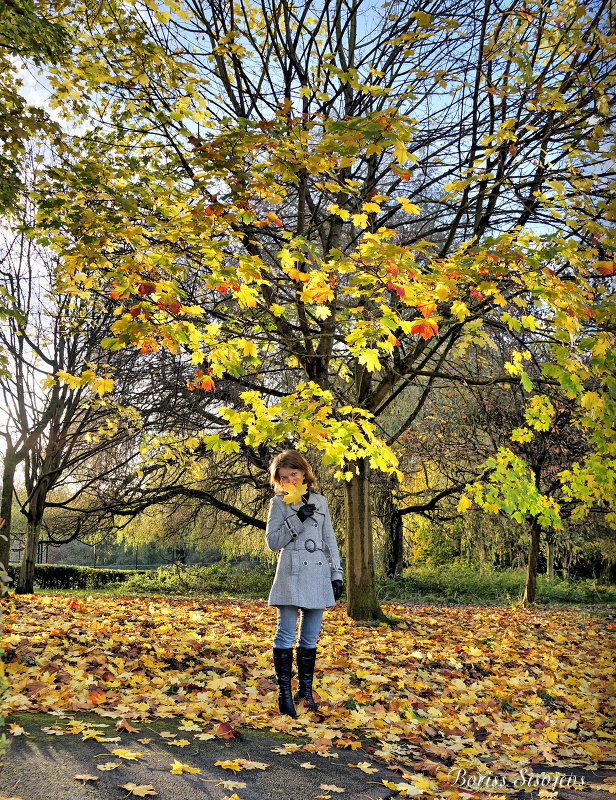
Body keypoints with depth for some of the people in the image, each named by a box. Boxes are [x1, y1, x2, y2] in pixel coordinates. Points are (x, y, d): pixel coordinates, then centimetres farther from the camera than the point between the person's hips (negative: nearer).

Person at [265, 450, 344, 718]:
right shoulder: (279, 503, 2)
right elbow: (273, 541, -4)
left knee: (310, 638, 10)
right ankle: (284, 692, 7)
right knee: (286, 636, -2)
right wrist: (297, 519, -15)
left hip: (318, 575, 4)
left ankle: (305, 690, 22)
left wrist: (337, 574, 8)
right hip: (291, 574, -3)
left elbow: (329, 540, 13)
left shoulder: (320, 501, 12)